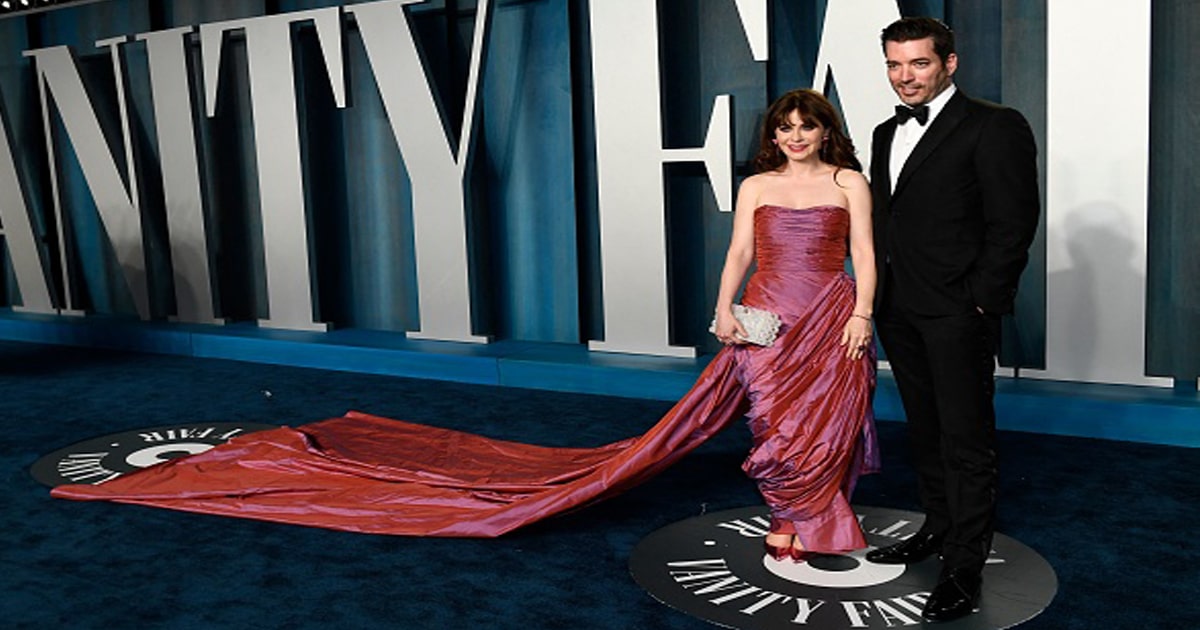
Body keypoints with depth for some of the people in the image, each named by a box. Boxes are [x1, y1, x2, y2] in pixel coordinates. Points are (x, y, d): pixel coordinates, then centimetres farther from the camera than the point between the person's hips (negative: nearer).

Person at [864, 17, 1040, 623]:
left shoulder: (994, 126, -8)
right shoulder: (887, 134, 16)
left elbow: (1014, 223, -12)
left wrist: (980, 301, -14)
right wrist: (877, 295, 10)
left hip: (958, 311, -7)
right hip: (899, 310, 7)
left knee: (966, 440, -2)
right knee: (925, 430, 17)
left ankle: (965, 568, 5)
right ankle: (938, 528, 32)